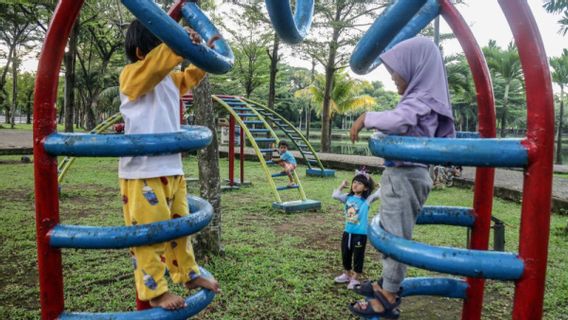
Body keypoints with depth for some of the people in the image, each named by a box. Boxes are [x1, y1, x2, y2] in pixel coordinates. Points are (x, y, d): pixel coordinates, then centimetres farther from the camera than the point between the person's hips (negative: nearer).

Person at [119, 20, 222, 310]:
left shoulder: (169, 79, 17)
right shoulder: (131, 75, -7)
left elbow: (190, 77, 34)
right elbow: (155, 64, -29)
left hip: (171, 169, 9)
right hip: (143, 172, -9)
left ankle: (189, 275, 33)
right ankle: (155, 293, 12)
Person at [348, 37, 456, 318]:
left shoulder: (420, 100, -17)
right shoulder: (422, 98, 11)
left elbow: (397, 120, -37)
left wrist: (366, 118, -24)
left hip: (404, 176, -10)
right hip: (401, 175, 10)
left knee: (394, 236, 0)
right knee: (387, 232, 19)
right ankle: (389, 284, 34)